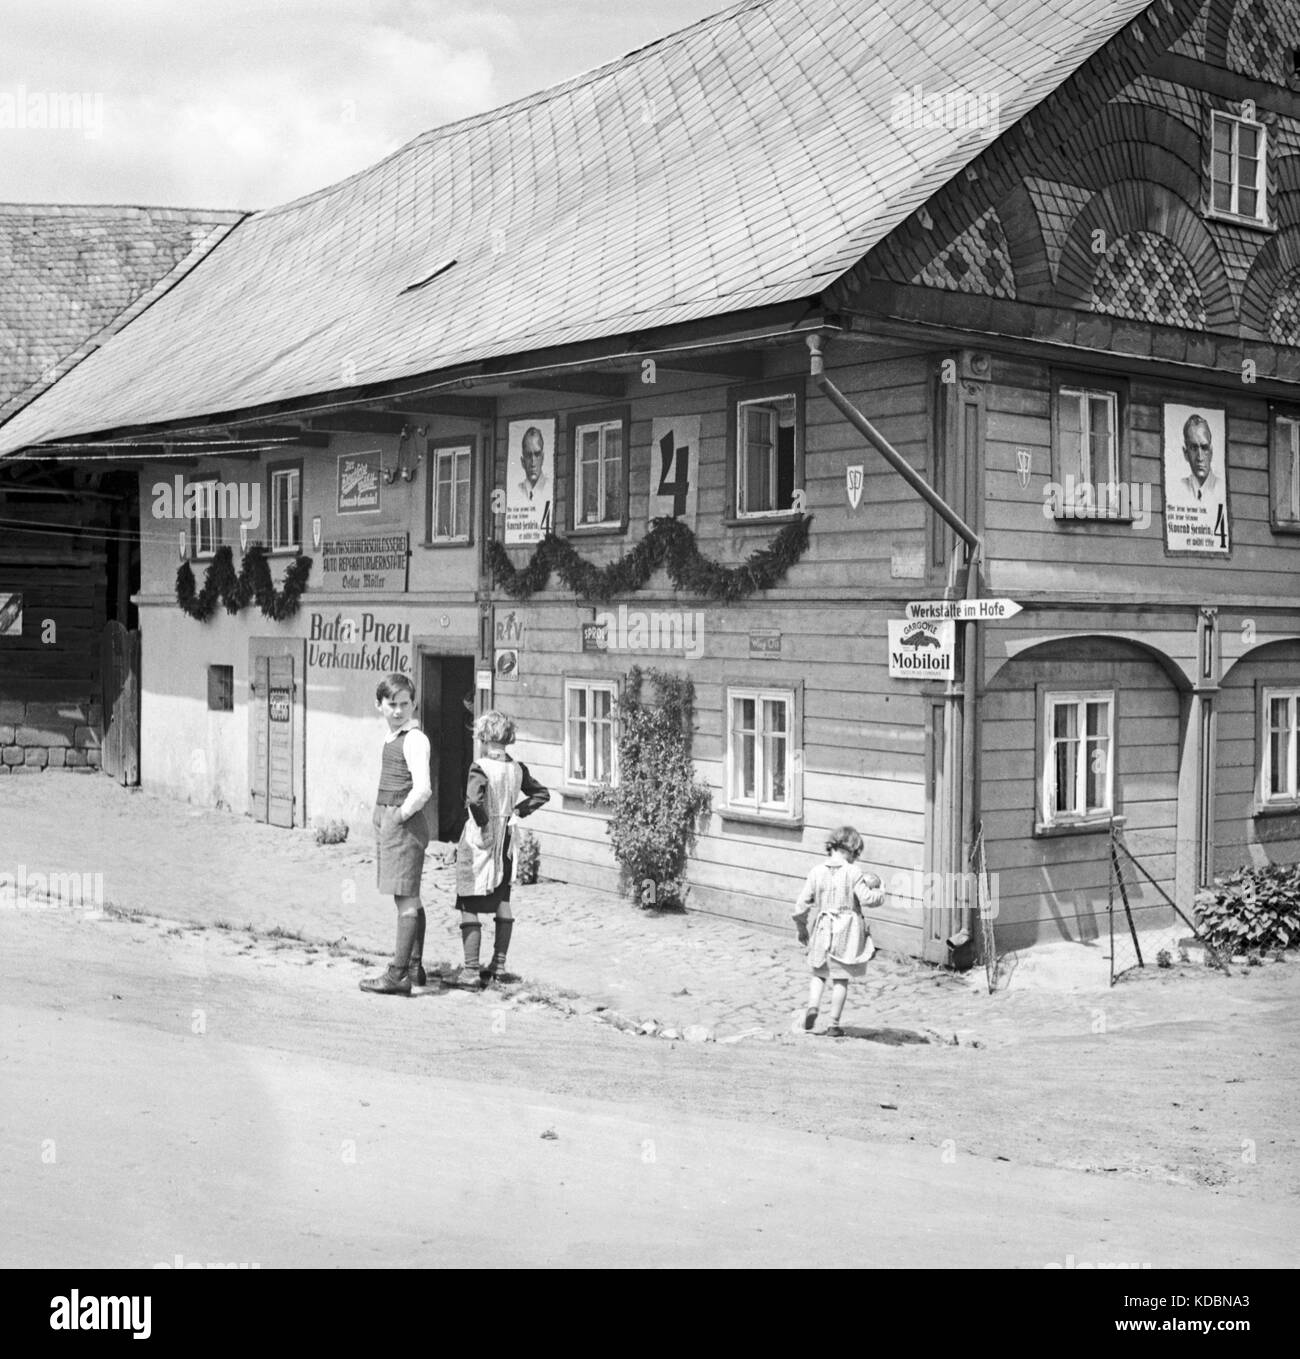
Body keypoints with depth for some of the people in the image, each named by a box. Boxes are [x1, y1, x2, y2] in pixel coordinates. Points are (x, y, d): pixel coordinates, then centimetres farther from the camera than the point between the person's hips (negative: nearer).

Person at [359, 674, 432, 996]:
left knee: (406, 898, -7)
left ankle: (398, 975, -6)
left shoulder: (414, 739, -15)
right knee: (408, 899, 16)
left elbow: (423, 789, -24)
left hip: (404, 822, -10)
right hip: (385, 819, 10)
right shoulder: (392, 736, 14)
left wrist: (402, 813, -13)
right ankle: (415, 968, 25)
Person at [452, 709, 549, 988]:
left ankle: (471, 971, -1)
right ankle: (499, 965, 24)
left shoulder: (480, 768, -16)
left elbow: (474, 800, -33)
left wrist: (485, 827, -22)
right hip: (506, 841, 6)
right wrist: (517, 811, 10)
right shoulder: (517, 769, 2)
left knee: (469, 908, 0)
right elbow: (542, 795, 12)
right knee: (503, 904, 17)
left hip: (478, 842, -6)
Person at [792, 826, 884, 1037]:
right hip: (847, 930, -2)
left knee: (819, 973, 19)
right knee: (841, 978, 8)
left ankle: (812, 1007, -4)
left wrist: (801, 929, 14)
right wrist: (878, 892, 5)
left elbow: (802, 904, 0)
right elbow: (867, 898, -18)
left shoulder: (817, 872, -1)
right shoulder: (854, 873, -10)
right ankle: (834, 1025, 9)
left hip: (822, 929, 2)